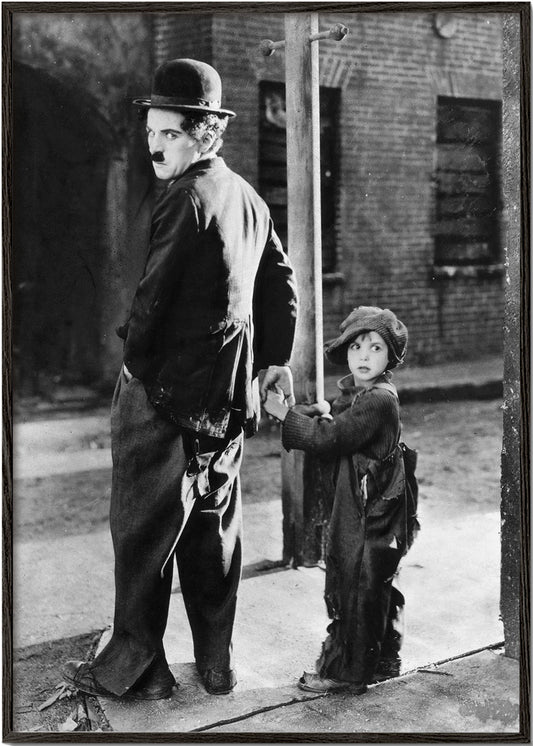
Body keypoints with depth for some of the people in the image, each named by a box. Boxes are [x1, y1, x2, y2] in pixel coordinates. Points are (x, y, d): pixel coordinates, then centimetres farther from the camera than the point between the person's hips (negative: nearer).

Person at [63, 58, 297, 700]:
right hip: (229, 395, 8)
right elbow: (282, 284, 18)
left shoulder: (186, 200, -17)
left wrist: (134, 364, -4)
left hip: (168, 389, -8)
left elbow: (154, 297, -19)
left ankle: (132, 668, 14)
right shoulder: (249, 198, 11)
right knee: (213, 527, 15)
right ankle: (217, 663, 25)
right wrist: (274, 359, 23)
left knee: (143, 529, 3)